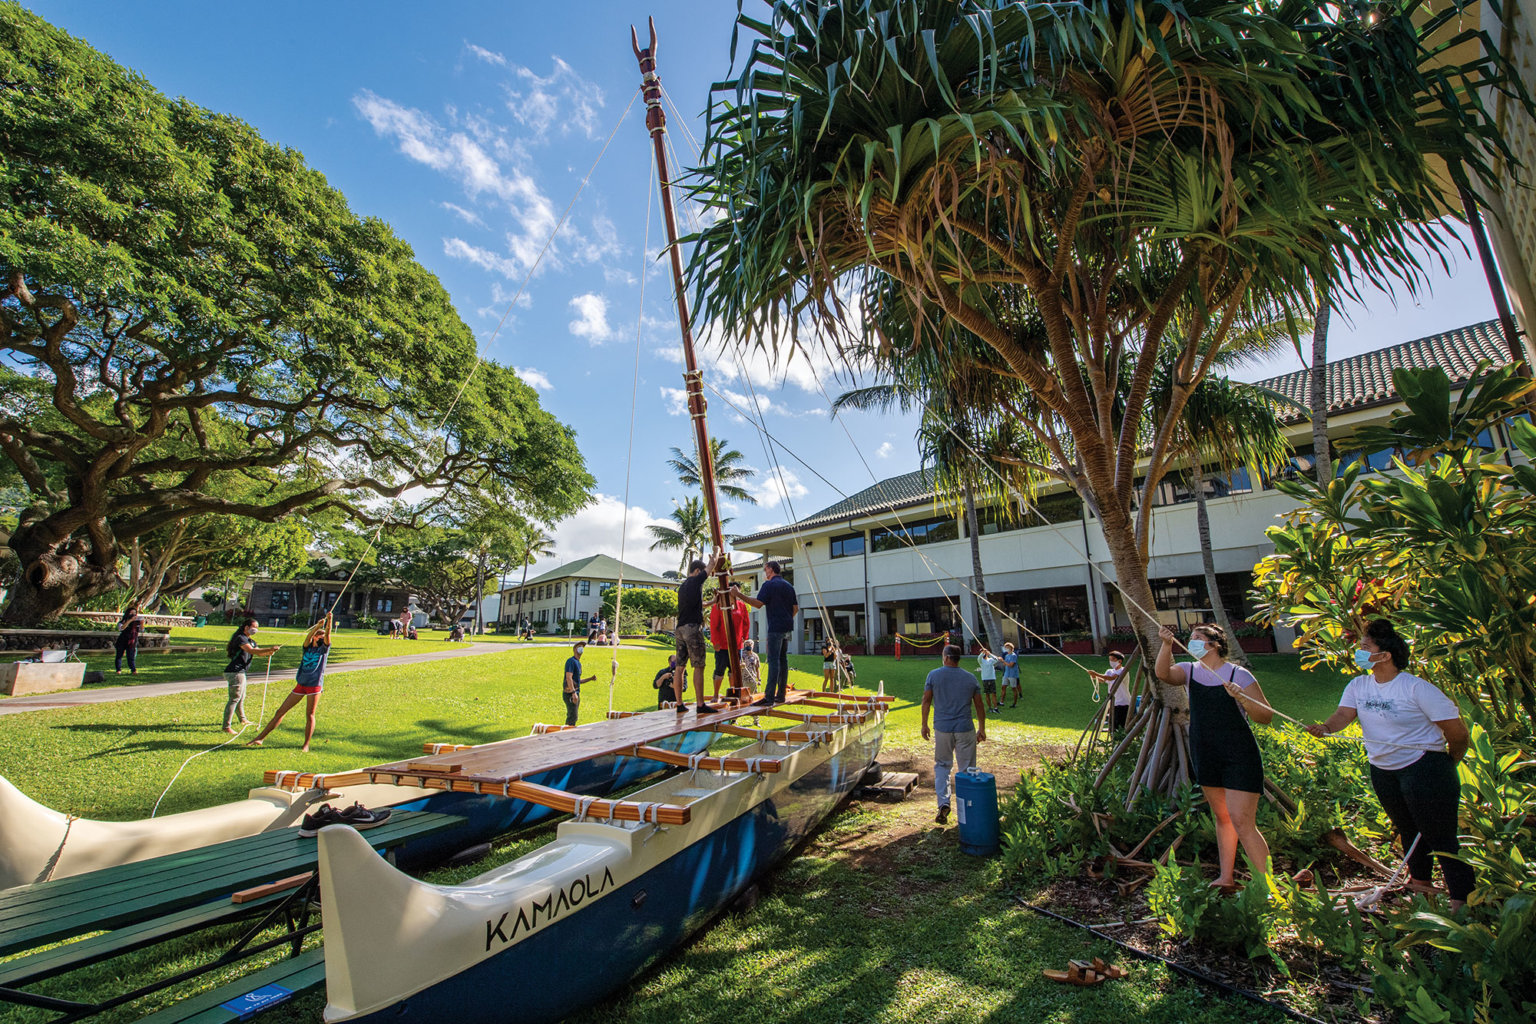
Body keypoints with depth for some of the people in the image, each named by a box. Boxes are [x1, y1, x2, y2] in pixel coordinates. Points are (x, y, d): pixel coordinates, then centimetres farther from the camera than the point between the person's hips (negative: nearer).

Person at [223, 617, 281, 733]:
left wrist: (268, 652, -5)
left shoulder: (250, 640, 18)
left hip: (240, 672, 10)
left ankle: (243, 719, 39)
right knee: (234, 698, -8)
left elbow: (259, 653, 16)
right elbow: (251, 651, -26)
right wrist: (270, 649, -28)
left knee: (241, 697, 23)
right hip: (235, 672, -10)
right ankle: (227, 726, -4)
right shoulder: (240, 638, -13)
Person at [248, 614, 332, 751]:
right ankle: (259, 738, 24)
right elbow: (308, 636, -12)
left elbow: (327, 634, -16)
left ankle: (306, 745, 5)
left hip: (315, 685, -3)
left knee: (309, 715, -3)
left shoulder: (324, 649, 2)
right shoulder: (307, 647, 8)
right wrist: (318, 625, -32)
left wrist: (329, 620, -32)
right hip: (301, 684, 3)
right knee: (281, 711, 10)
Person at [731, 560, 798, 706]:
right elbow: (796, 608, 17)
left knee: (773, 660, -9)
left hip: (775, 627, -8)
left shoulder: (769, 585, -8)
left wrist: (739, 594, -17)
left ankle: (769, 697, -10)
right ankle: (781, 694, 15)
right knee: (783, 659, 11)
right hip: (787, 627, 8)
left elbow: (758, 603, -18)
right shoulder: (788, 585, 15)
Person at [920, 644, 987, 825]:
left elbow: (926, 701, -2)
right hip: (965, 729, 1)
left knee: (942, 765, 13)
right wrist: (982, 729, 15)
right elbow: (979, 705, 6)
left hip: (942, 729, -1)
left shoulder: (934, 675, -3)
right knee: (966, 769, 11)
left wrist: (924, 725, 6)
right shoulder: (970, 678, 2)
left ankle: (943, 803, 0)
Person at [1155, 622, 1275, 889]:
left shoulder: (1239, 675, -8)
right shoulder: (1190, 670, 4)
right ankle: (1226, 878, 25)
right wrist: (1167, 645, -28)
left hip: (1239, 757, -5)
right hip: (1206, 757, 5)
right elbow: (1163, 673, -16)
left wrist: (1241, 698, -27)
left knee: (1241, 822, -10)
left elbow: (1267, 717, -9)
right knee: (1222, 818, 16)